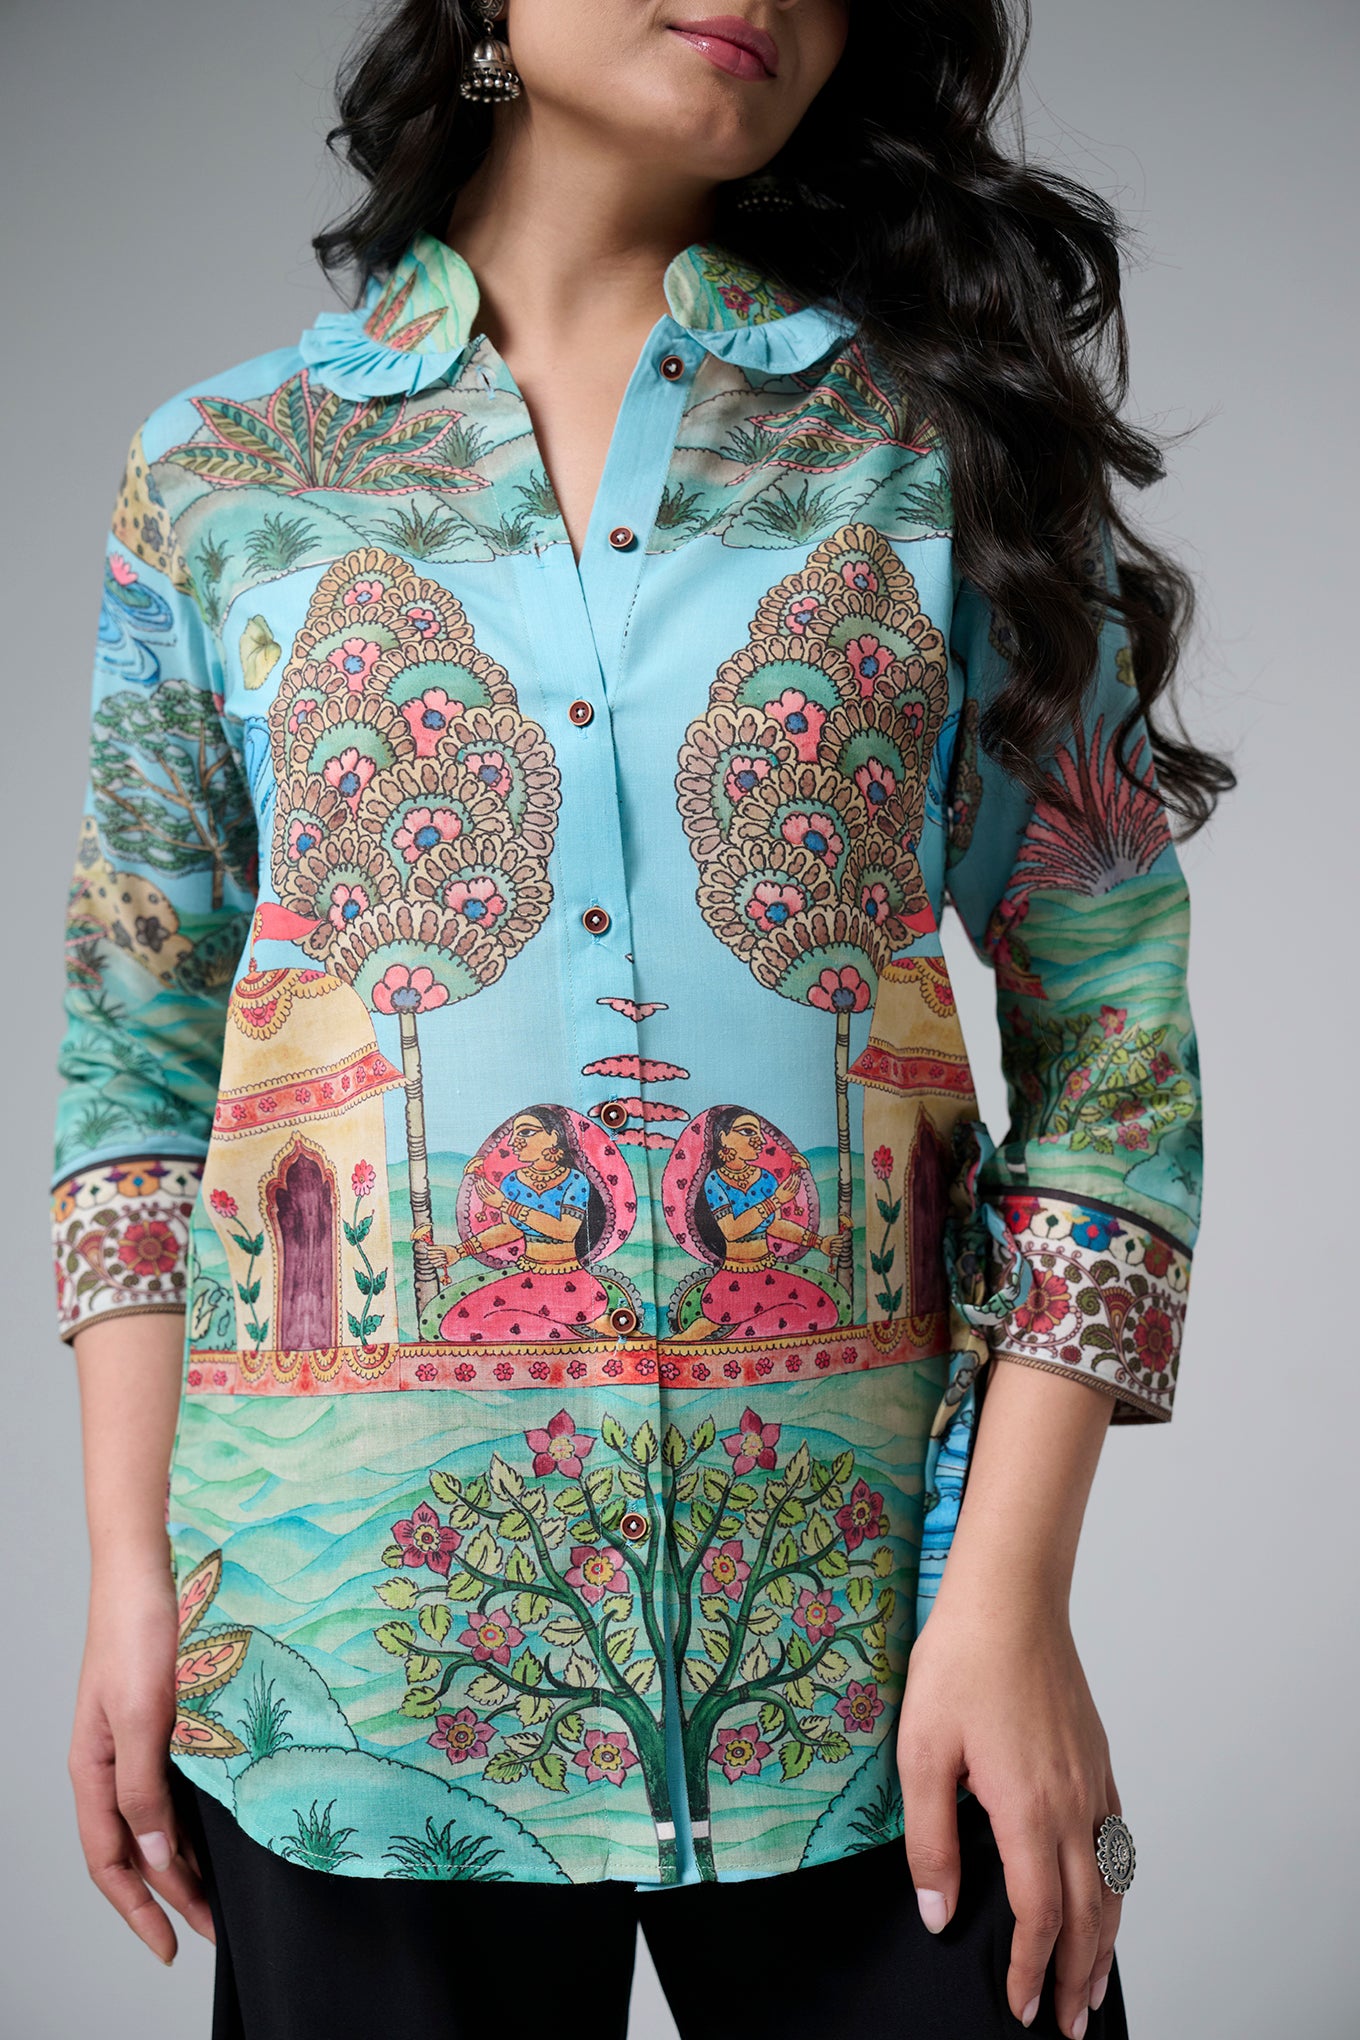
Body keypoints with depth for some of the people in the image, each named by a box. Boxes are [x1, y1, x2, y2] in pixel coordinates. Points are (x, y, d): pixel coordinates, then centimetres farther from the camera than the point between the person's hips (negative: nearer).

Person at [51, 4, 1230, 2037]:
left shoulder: (946, 420, 4)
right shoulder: (219, 472, 7)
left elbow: (1113, 1026, -1)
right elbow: (137, 1055, 7)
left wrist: (1011, 1588, -9)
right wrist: (132, 1568, 0)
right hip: (359, 1619, 1)